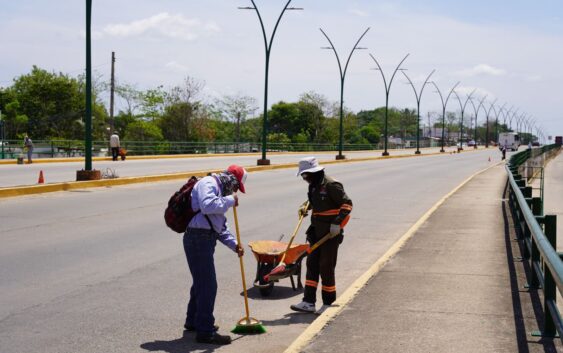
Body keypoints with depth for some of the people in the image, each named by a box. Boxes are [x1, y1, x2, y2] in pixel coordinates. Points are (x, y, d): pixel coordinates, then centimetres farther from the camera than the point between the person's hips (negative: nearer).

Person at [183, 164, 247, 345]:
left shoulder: (219, 190, 23)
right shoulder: (208, 183, -8)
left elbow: (220, 226, 25)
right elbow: (208, 206, -29)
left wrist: (233, 244, 14)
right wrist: (230, 200, -16)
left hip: (204, 240, 11)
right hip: (198, 238, -11)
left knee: (201, 282, 22)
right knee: (208, 285, -8)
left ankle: (193, 321, 38)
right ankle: (205, 332, -3)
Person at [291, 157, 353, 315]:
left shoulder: (331, 185, -16)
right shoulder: (314, 185, 11)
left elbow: (347, 204, -17)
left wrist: (337, 223, -24)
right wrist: (306, 206, 8)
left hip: (331, 233, -8)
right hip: (316, 231, 8)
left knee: (326, 267, -2)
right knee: (312, 265, 4)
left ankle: (328, 302, 12)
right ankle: (309, 302, 4)